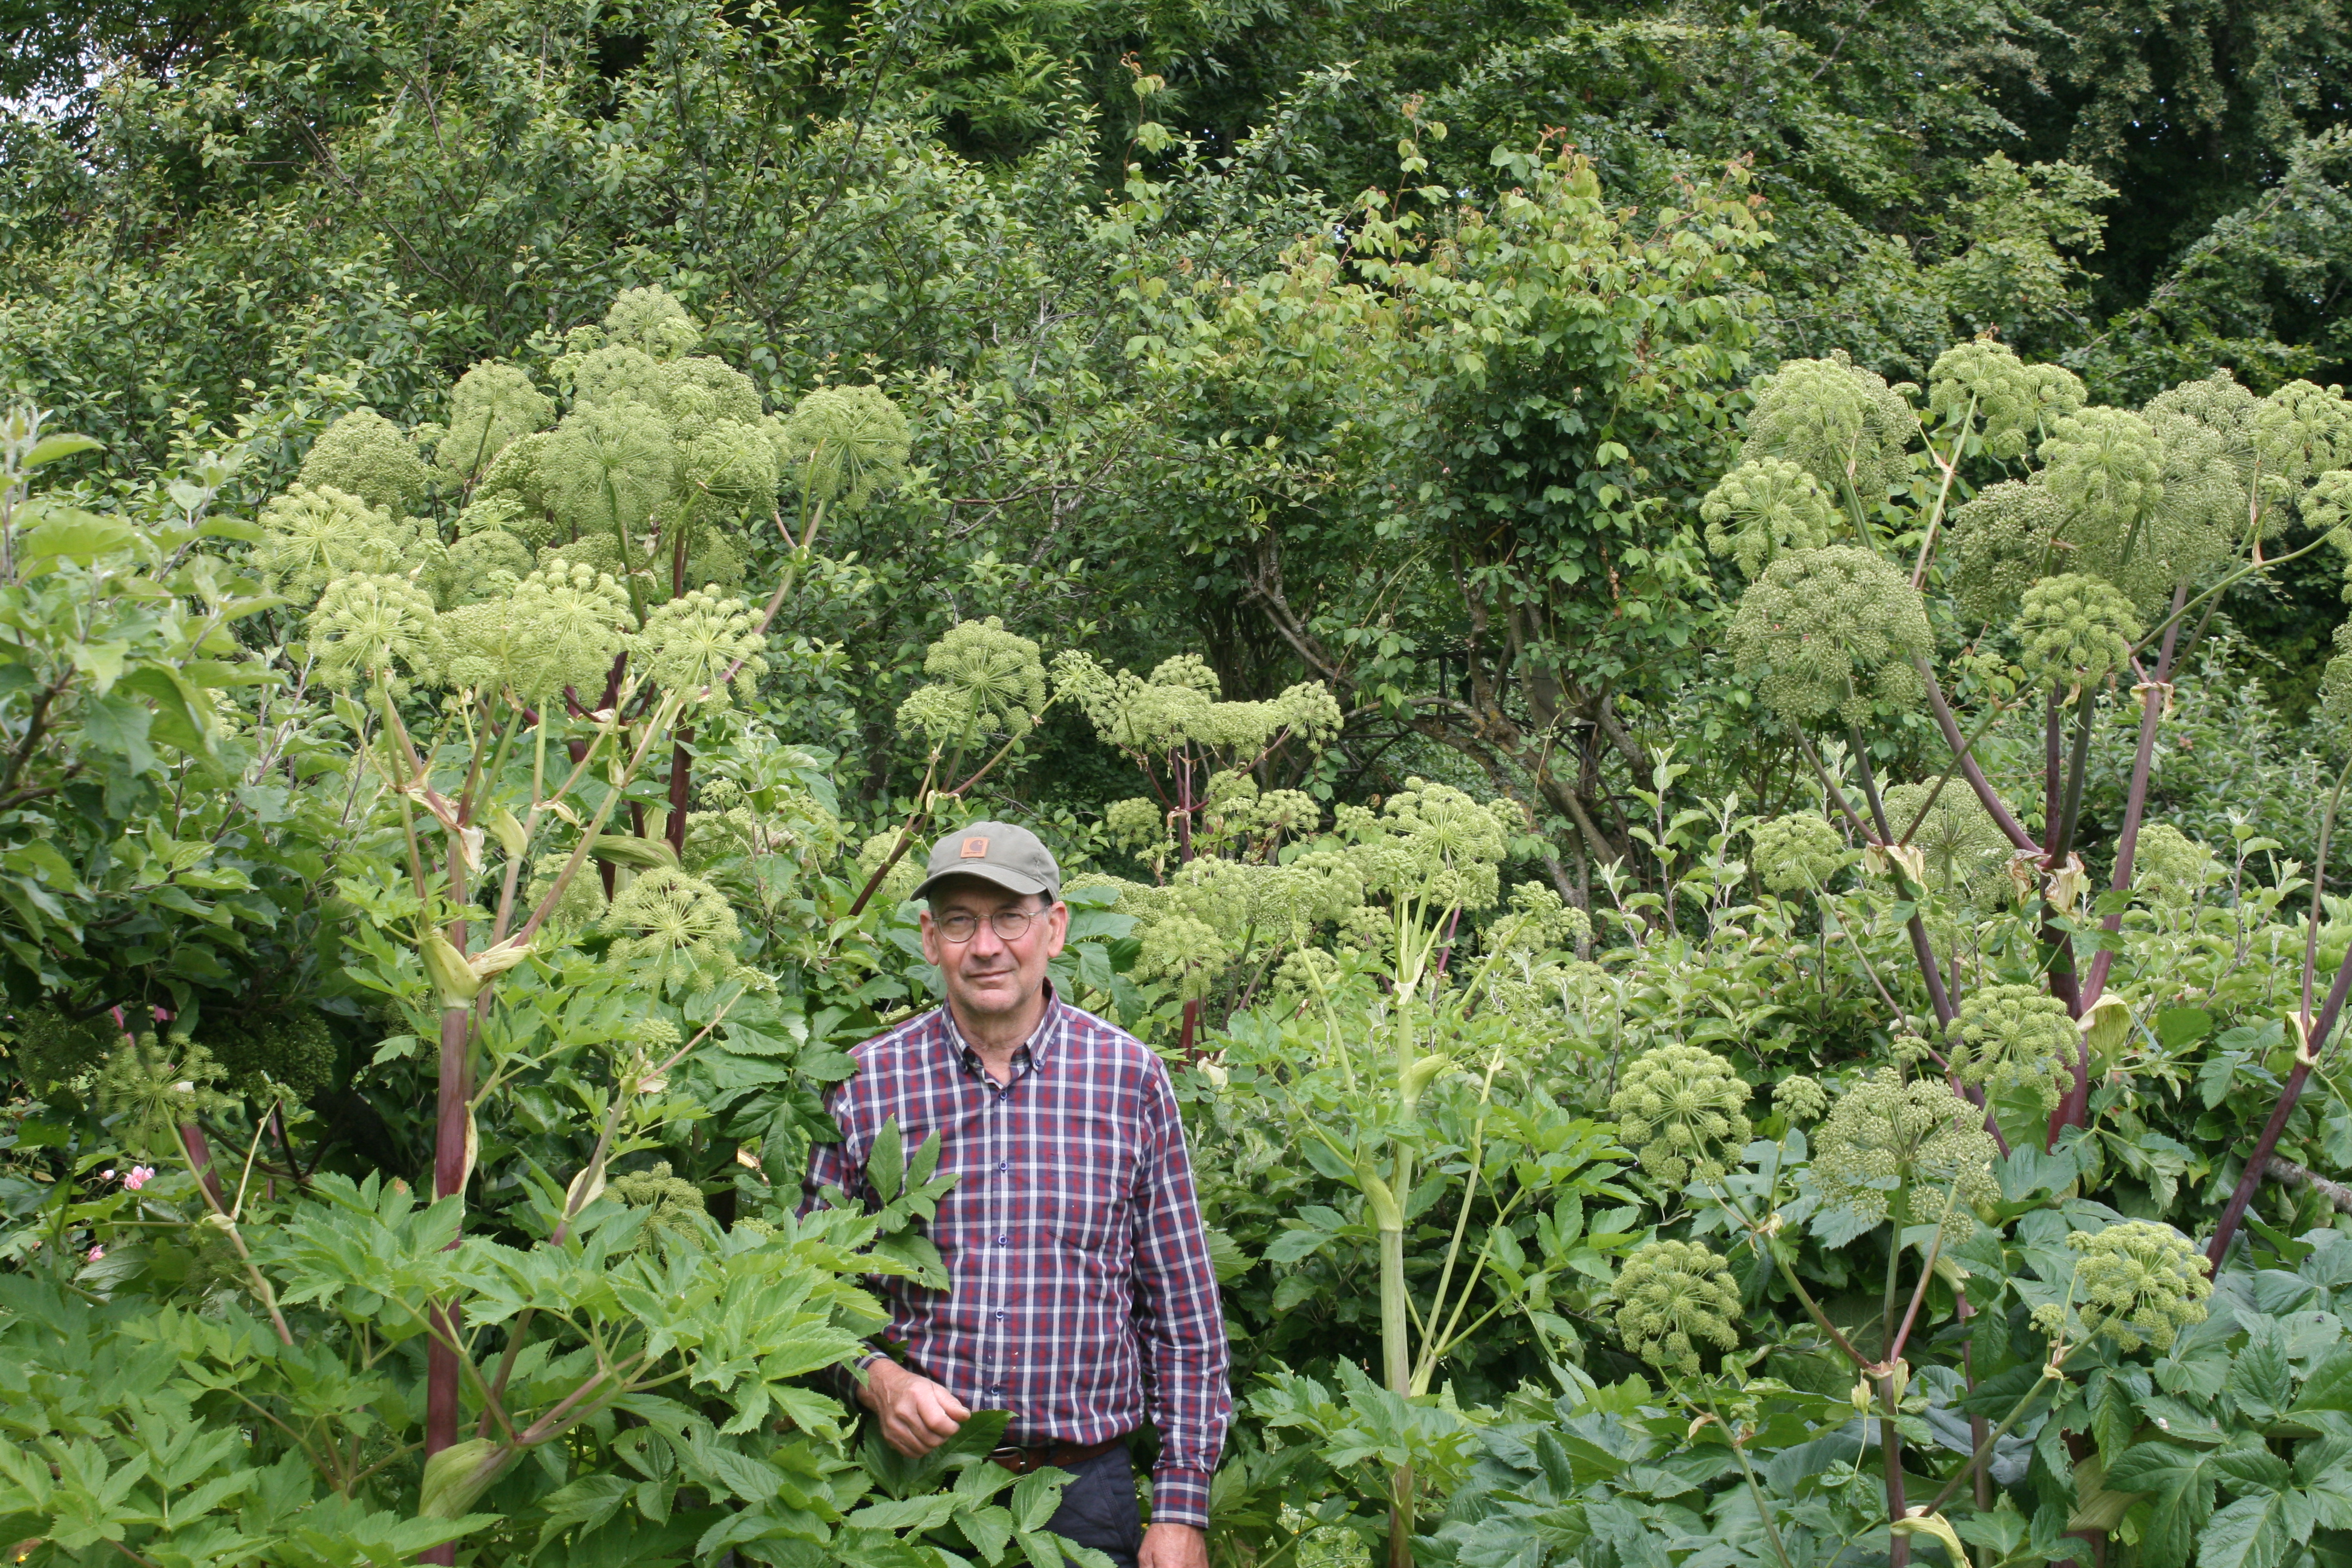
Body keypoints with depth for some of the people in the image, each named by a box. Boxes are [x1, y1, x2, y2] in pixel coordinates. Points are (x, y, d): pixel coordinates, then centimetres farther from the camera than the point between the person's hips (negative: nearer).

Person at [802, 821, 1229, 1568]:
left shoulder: (1130, 1077, -1)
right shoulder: (866, 1085, -1)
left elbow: (1184, 1310, 2)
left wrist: (1181, 1507, -1)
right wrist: (875, 1378, -12)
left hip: (1085, 1487, 0)